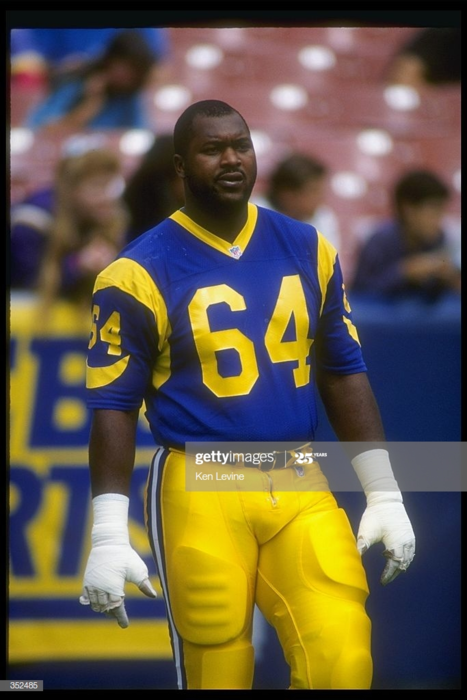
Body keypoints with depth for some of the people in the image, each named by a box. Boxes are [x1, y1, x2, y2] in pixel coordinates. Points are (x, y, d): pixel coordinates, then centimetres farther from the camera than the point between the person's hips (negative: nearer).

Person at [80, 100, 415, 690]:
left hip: (301, 489, 3)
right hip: (200, 493, -3)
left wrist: (384, 494, 11)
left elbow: (343, 375, 15)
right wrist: (108, 536, -10)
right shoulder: (142, 273, -4)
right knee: (217, 674, 0)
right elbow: (114, 404, -3)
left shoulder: (306, 249, 9)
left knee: (343, 665, -12)